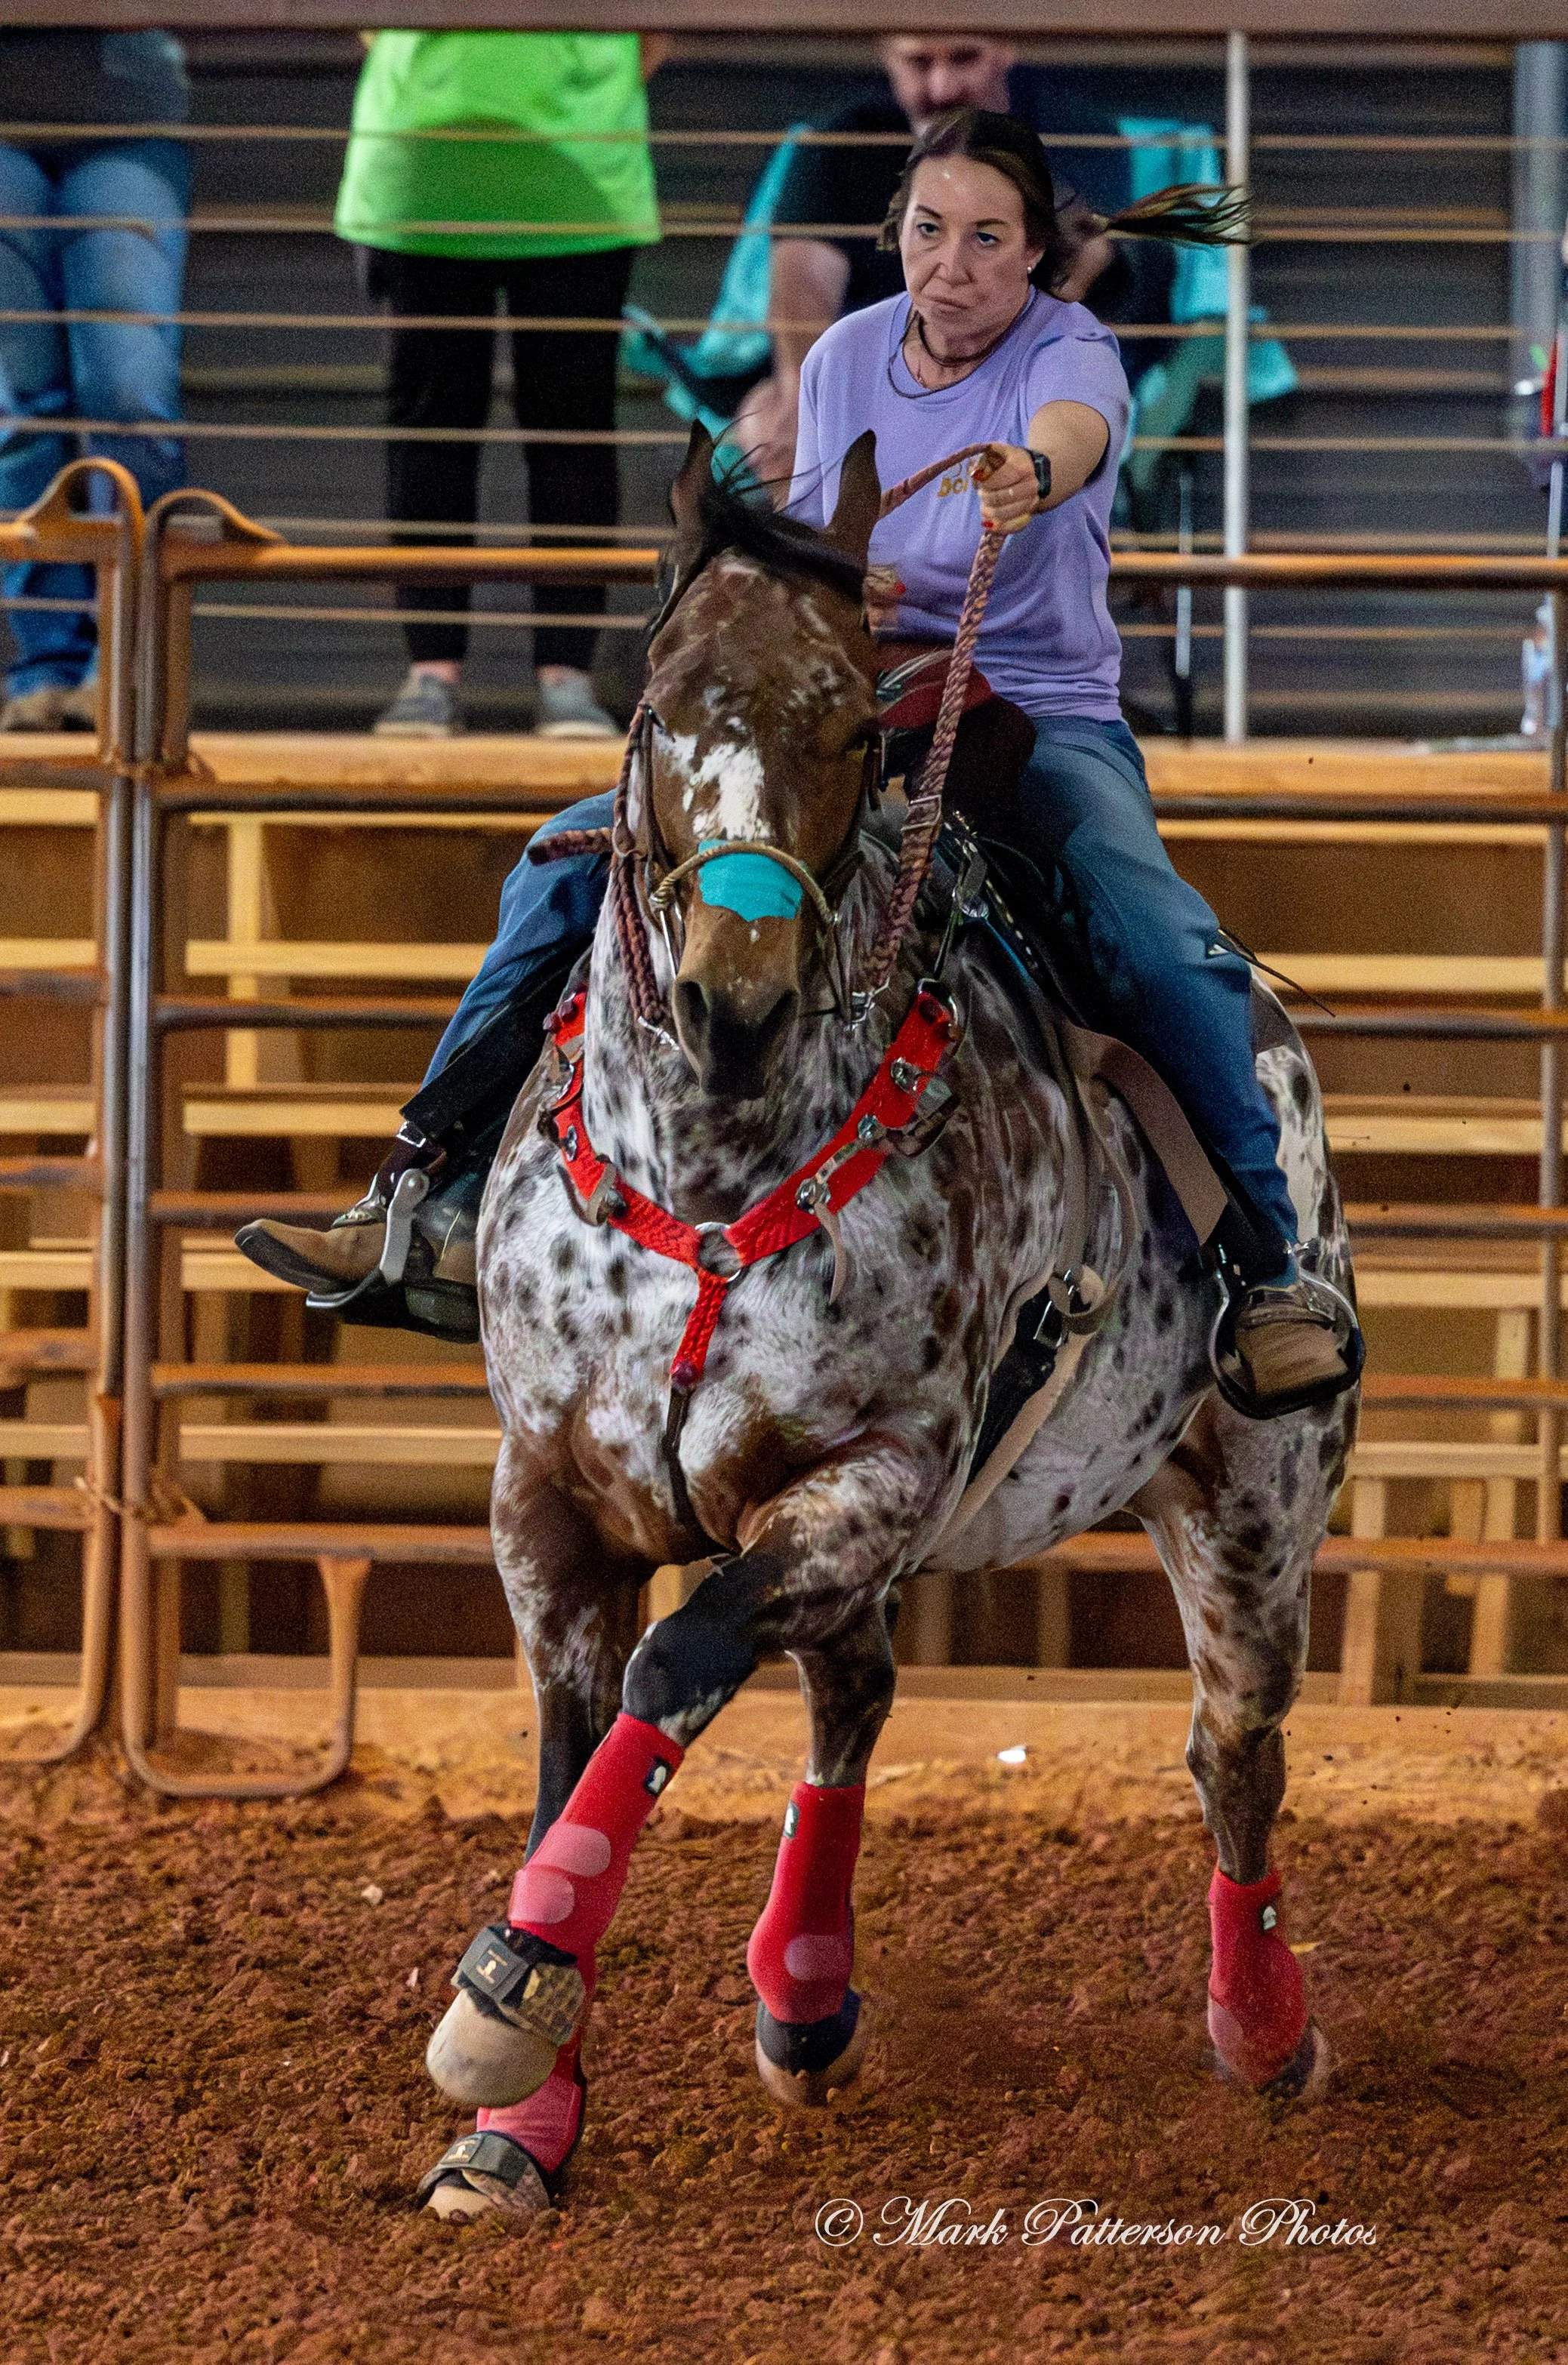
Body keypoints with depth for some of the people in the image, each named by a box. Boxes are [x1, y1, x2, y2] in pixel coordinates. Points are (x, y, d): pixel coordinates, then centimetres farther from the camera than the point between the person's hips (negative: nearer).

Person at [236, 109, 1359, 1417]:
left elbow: (1074, 431, -35)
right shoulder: (846, 357, 7)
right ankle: (428, 1190, -6)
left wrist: (1029, 470, -60)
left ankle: (1270, 1271, -24)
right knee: (578, 860, -10)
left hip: (1046, 716, -4)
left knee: (1163, 940, -33)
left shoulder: (1069, 352, -8)